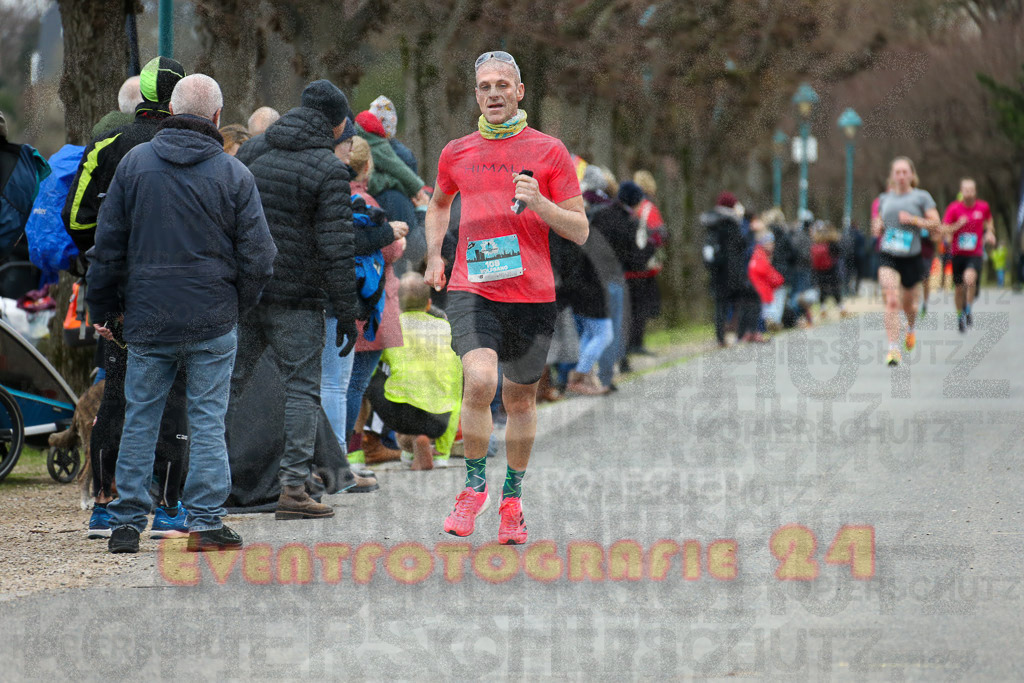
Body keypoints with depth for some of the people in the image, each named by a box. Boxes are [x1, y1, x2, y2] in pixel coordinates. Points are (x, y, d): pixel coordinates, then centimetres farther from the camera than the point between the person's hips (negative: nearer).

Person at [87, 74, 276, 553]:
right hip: (212, 320, -1)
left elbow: (108, 243, 4)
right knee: (208, 421, 4)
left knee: (139, 419, 8)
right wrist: (237, 305, 14)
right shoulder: (233, 174, -4)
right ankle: (206, 523, 3)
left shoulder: (135, 162, 0)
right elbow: (258, 255, -2)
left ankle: (126, 523, 9)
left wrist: (103, 308, 12)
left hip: (147, 318, 1)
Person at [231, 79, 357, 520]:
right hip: (296, 297, -5)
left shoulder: (252, 150, 9)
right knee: (302, 388, 1)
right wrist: (346, 314, -7)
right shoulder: (329, 170, -9)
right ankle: (293, 488, -4)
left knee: (228, 379, 11)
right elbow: (336, 248, -12)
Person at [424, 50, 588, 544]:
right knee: (480, 380, -23)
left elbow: (580, 230, 3)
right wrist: (434, 255, 17)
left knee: (520, 398, 11)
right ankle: (474, 486, -4)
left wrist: (540, 204, -14)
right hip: (471, 289, 0)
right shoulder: (457, 153, 10)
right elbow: (439, 203, 31)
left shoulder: (549, 151, 3)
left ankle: (512, 501, 29)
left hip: (532, 295, 0)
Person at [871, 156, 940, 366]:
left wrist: (914, 220, -16)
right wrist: (877, 228, 0)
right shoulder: (885, 199, 12)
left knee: (908, 303, 13)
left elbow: (935, 224, -3)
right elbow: (878, 224, 23)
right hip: (887, 255, 1)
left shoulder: (921, 197, 2)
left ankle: (911, 329, 49)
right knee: (891, 301, -17)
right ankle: (893, 349, -21)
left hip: (911, 256, -1)